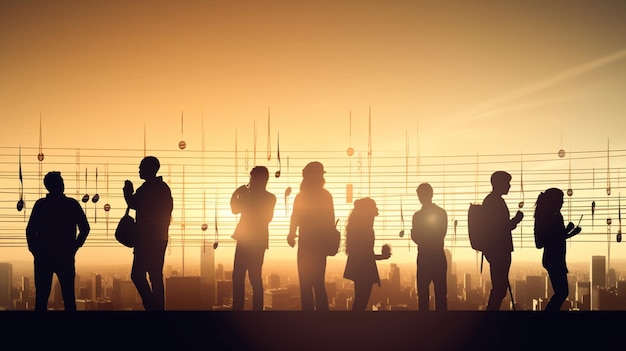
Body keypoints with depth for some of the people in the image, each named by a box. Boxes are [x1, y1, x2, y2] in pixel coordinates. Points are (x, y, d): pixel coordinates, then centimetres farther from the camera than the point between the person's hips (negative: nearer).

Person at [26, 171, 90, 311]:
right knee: (69, 297, 6)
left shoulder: (40, 204, -3)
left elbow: (30, 230, -7)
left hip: (43, 257, 0)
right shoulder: (72, 204, -2)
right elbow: (85, 228, -2)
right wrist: (73, 248, 6)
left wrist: (35, 251, 3)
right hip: (65, 257, 0)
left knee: (41, 297, 3)